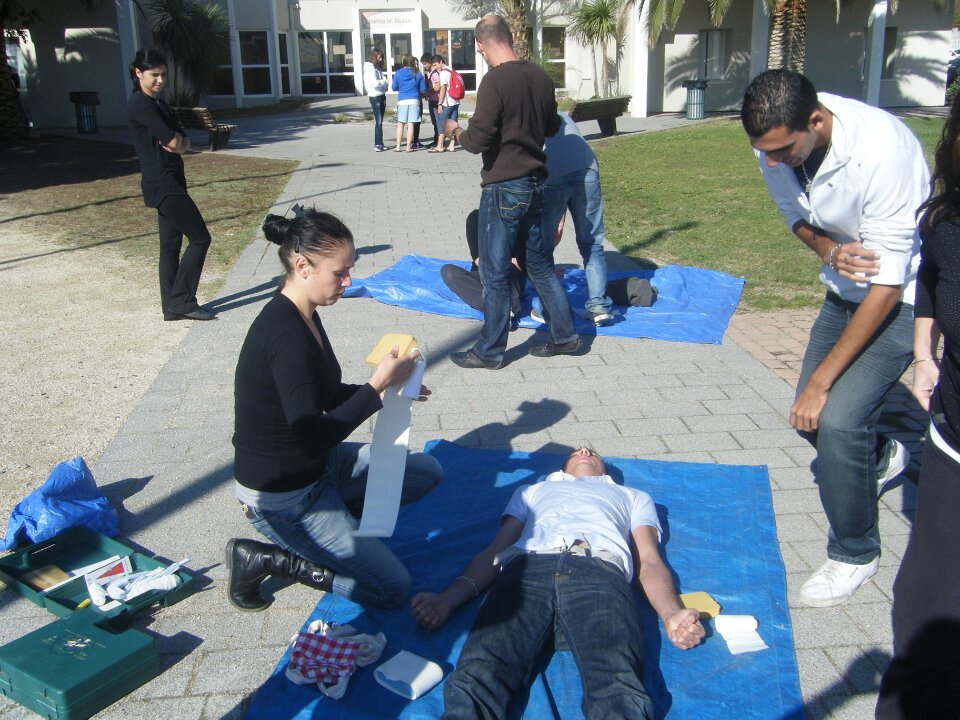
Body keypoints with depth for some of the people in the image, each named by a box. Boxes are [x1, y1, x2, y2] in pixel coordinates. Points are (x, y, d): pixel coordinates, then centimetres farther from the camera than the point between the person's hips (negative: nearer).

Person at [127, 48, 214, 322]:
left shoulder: (158, 103, 17)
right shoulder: (141, 105, -14)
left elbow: (183, 141, 11)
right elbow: (175, 142, -20)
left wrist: (178, 143, -10)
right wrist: (178, 142, 2)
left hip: (168, 183, 10)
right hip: (163, 184, -10)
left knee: (171, 245, 10)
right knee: (200, 238, -7)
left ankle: (172, 307, 16)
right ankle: (181, 301, -3)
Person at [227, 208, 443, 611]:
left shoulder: (303, 317, 1)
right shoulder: (286, 334, -28)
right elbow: (314, 437, -30)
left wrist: (387, 388, 0)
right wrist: (377, 384, -25)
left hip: (316, 466, 9)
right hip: (282, 494, -9)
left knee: (427, 472, 11)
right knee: (392, 588, -6)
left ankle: (335, 517, 10)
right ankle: (263, 560, 1)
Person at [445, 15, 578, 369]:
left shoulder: (495, 81, -17)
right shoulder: (540, 76, 5)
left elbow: (477, 141, -17)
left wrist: (455, 130, 3)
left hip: (503, 187, -7)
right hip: (536, 182, 7)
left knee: (495, 272, 3)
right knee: (540, 263, 17)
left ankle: (489, 351, 13)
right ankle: (564, 335, 24)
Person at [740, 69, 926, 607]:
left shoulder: (881, 149, -34)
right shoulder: (775, 143, -14)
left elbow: (886, 284, -29)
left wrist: (821, 379, -24)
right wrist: (829, 250, -20)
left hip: (905, 294, -7)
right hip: (847, 286, 7)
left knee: (837, 419, -18)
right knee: (810, 413, 9)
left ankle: (855, 555, 7)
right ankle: (881, 457, 43)